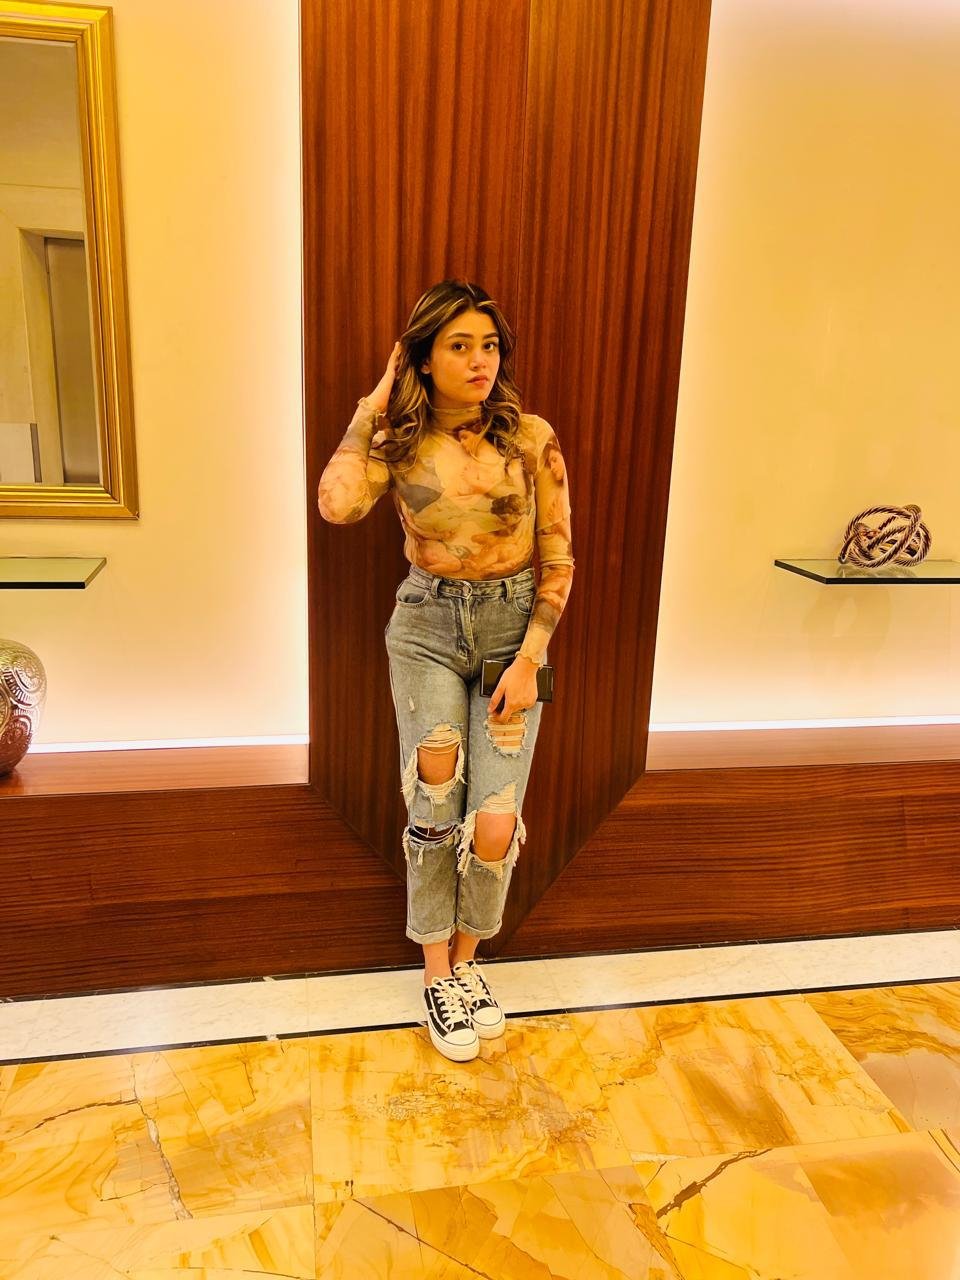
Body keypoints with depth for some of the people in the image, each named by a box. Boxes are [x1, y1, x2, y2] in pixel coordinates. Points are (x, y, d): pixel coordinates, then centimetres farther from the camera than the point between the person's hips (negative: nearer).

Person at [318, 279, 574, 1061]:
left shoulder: (531, 437, -4)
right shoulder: (398, 440, -2)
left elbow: (558, 560, -2)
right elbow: (338, 505, -22)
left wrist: (529, 660, -11)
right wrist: (375, 401, -11)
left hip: (514, 625, 0)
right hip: (427, 625, 0)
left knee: (494, 825, -7)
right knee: (437, 782, -20)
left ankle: (464, 957, 21)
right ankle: (438, 971, 2)